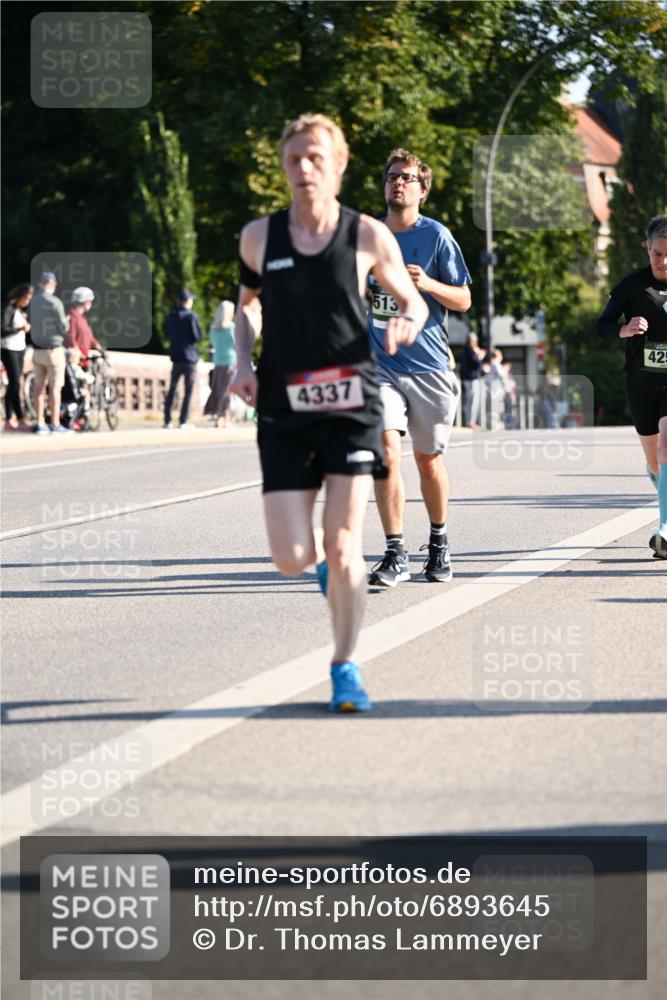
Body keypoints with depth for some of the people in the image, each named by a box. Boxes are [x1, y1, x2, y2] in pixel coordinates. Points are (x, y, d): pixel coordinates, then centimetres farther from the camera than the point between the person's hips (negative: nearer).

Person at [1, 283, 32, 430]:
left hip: (20, 349, 8)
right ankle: (20, 420, -15)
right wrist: (21, 328, -24)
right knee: (15, 384, -12)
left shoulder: (22, 310, 12)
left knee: (12, 385, 8)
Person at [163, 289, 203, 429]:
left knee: (171, 390, 12)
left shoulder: (171, 316, 6)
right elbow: (198, 336, -11)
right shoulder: (190, 316, -12)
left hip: (176, 357, 5)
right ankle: (183, 422, -4)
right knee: (188, 391, 0)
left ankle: (167, 421, 10)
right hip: (190, 357, -5)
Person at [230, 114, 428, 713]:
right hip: (283, 412, 2)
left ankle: (345, 667, 8)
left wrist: (409, 320, -13)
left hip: (351, 406, -2)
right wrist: (244, 362, 4)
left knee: (344, 547, -9)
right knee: (292, 559, -6)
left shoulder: (368, 236, -2)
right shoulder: (259, 237, 3)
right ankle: (331, 568, 32)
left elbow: (412, 300, 11)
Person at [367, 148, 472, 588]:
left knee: (429, 457, 8)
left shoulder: (436, 236, -1)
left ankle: (439, 543, 30)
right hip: (380, 364, 1)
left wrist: (429, 284, -16)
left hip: (429, 365, -1)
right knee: (386, 450, -15)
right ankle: (396, 554, -12)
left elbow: (464, 300, -2)